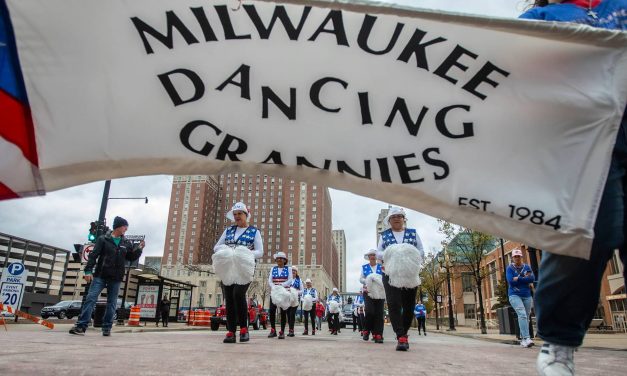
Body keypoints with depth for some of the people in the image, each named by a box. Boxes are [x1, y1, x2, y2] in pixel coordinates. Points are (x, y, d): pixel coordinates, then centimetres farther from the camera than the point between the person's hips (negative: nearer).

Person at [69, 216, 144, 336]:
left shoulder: (126, 243, 11)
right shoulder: (103, 239, 1)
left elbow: (132, 257, 14)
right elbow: (93, 255, -5)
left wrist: (139, 249, -2)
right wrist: (88, 270, -15)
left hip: (116, 278, 3)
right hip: (100, 276, -3)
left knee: (112, 303, 5)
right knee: (91, 299, -7)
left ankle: (107, 328, 11)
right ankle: (81, 325, -4)